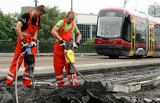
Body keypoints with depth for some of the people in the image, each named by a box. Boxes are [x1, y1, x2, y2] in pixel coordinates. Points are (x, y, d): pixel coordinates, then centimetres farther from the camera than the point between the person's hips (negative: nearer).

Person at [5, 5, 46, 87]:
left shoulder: (37, 19, 6)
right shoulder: (26, 16, -16)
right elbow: (17, 28, -25)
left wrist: (34, 40, -5)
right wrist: (22, 40, -25)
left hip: (31, 43, 7)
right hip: (23, 42, -7)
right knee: (17, 61, -6)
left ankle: (27, 82, 12)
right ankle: (9, 81, -3)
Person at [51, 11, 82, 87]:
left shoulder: (73, 25, 11)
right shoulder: (61, 22, -6)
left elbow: (79, 34, 24)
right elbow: (53, 31, -20)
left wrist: (77, 42, 5)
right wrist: (60, 40, -29)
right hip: (59, 46, -3)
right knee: (58, 66, 1)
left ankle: (74, 82, -4)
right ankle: (60, 84, 9)